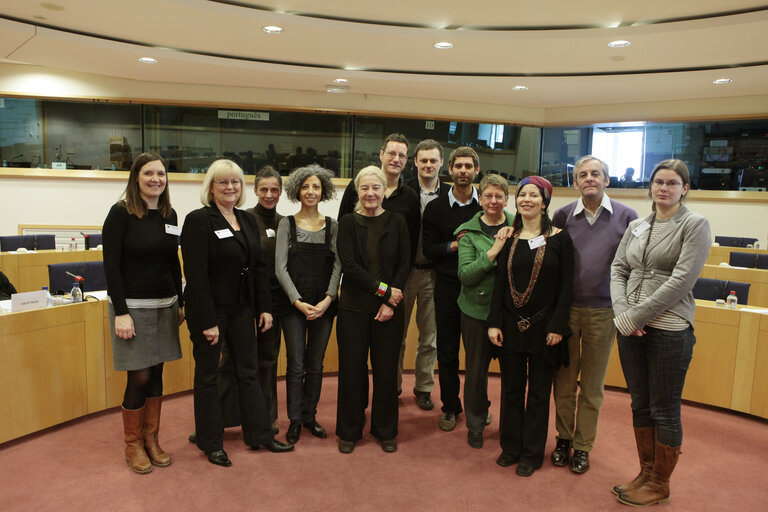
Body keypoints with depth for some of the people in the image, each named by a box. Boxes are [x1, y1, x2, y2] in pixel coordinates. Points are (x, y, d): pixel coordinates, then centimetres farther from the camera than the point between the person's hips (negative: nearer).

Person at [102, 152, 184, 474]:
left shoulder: (169, 214, 8)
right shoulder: (121, 213, -8)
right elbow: (111, 265, -12)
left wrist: (180, 302, 13)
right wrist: (121, 312, -16)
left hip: (165, 305, 5)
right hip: (133, 306, -5)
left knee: (156, 373, 11)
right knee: (139, 377, 0)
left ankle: (151, 439, 26)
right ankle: (133, 444, 20)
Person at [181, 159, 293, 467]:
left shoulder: (248, 221, 8)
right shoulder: (199, 220, -12)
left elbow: (259, 267, 10)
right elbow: (196, 274, -17)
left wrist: (264, 308, 5)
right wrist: (207, 321, -19)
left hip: (242, 309, 6)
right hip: (210, 310, -6)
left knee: (248, 372, 13)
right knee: (208, 375, 9)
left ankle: (260, 434, 26)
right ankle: (211, 444, 24)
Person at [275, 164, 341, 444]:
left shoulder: (332, 226, 5)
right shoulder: (287, 224, 1)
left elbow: (338, 265, 0)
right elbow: (280, 267, -4)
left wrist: (327, 299, -12)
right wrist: (298, 302, -12)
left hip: (323, 305, 2)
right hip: (294, 304, -2)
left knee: (316, 364, 10)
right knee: (296, 365, 2)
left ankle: (310, 415, 26)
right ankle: (295, 420, 18)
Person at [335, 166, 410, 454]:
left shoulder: (397, 223, 4)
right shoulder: (347, 223, 1)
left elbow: (404, 265, 0)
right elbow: (348, 265, -8)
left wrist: (390, 302, -9)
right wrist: (383, 289, -13)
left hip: (389, 308, 1)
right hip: (354, 307, 0)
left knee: (386, 369, 7)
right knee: (352, 368, 5)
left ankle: (385, 430, 26)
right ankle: (349, 431, 23)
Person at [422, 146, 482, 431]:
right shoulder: (435, 208, 5)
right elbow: (428, 249, 1)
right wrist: (456, 245, -13)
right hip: (448, 287, 1)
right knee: (447, 351, 8)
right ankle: (450, 407, 24)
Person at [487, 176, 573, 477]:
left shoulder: (559, 239, -4)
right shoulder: (508, 238, 4)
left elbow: (565, 286, -5)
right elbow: (500, 283, 4)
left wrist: (557, 326, -11)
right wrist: (494, 323, -1)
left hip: (544, 327, -2)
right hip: (511, 325, 3)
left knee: (538, 392, 10)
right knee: (511, 389, 13)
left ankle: (532, 454, 25)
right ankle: (510, 446, 30)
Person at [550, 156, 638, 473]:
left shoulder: (626, 217, -1)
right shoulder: (563, 216, 1)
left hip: (603, 312, -1)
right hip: (566, 309, 1)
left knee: (592, 386, 11)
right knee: (564, 381, 11)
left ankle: (583, 446, 27)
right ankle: (563, 438, 29)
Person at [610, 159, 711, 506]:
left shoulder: (695, 225, -5)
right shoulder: (636, 226, 11)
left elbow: (681, 280, -14)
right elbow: (618, 269, 8)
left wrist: (636, 315, -16)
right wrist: (622, 312, -9)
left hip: (669, 329, -5)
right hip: (631, 329, 5)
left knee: (665, 411, 6)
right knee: (640, 405, 15)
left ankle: (660, 484, 24)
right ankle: (646, 472, 32)